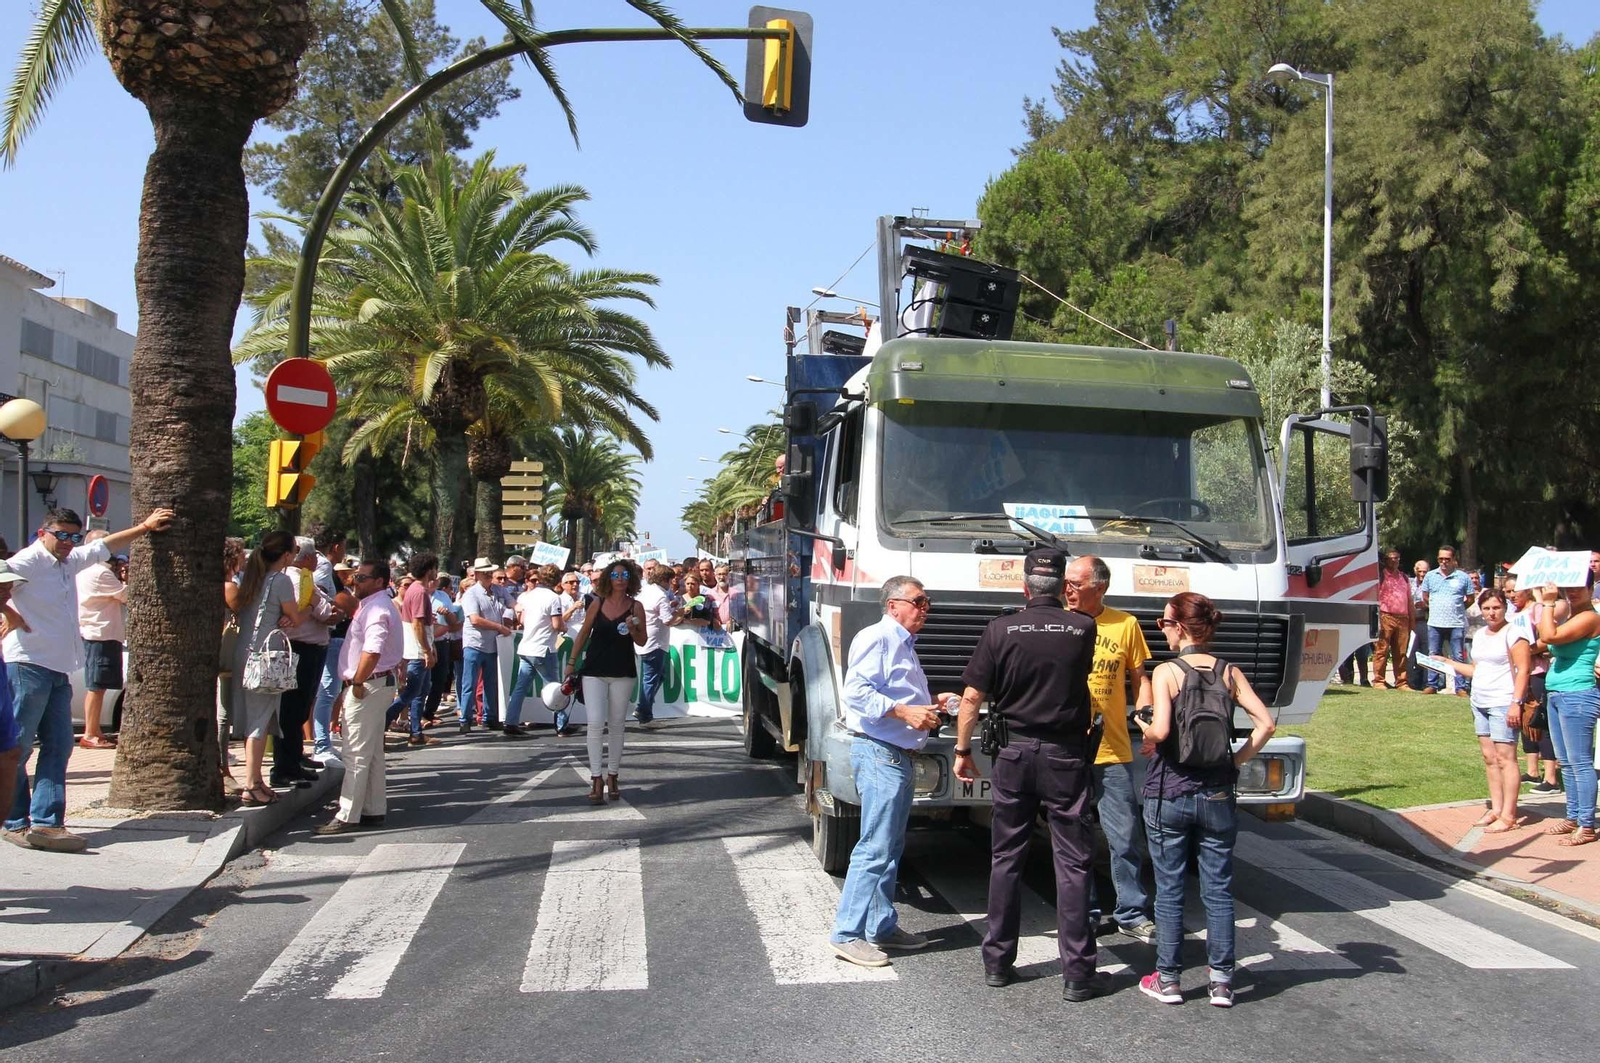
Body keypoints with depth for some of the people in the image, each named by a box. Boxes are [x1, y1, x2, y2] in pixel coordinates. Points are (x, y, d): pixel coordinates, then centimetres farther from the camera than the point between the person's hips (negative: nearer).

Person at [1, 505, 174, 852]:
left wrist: (144, 527, 34)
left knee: (59, 745, 3)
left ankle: (46, 823, 2)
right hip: (28, 665, -9)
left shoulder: (69, 561, 17)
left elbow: (105, 546, 31)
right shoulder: (29, 560, -8)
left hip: (58, 670, 9)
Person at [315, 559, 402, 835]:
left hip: (370, 685, -11)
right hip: (380, 683, 11)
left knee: (357, 754, -7)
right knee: (372, 752, 15)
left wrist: (357, 683, -22)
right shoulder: (377, 605, 16)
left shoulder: (376, 608, -18)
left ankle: (348, 816, -5)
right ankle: (374, 810, 21)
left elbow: (372, 651, -30)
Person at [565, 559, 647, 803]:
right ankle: (596, 779, -6)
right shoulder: (598, 604, 2)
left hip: (623, 673, 0)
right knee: (595, 722, -12)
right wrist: (572, 662, 8)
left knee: (616, 725, 7)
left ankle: (612, 776, 19)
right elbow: (584, 634, 10)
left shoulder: (635, 606, 0)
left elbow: (642, 641, 4)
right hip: (594, 671, 0)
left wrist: (632, 629, -16)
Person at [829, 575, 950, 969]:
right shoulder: (876, 638, -10)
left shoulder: (904, 645, 22)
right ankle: (847, 934, -7)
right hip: (878, 752, -11)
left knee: (891, 848, 15)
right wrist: (904, 711, -24)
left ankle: (882, 926, 23)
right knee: (876, 848, -11)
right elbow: (856, 691, -21)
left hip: (899, 755, 11)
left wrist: (929, 705, 17)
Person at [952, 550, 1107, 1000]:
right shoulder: (1084, 630, -4)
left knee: (1006, 858, 11)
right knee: (1073, 863, 3)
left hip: (1015, 755, 1)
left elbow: (971, 698, -5)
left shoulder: (1000, 630, -5)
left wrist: (963, 750, 8)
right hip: (1066, 757, -1)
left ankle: (998, 962, 17)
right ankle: (1077, 972, 4)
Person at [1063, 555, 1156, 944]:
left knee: (1126, 836, 3)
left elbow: (1139, 679, 12)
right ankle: (1083, 914, 21)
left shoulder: (1126, 625, 4)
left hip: (1113, 750, 0)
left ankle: (1131, 912, 17)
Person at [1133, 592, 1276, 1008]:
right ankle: (1222, 981, 12)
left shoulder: (1167, 672, -10)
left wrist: (1146, 733, -1)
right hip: (1218, 796, 3)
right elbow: (1265, 724, -4)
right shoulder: (1229, 672, 2)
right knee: (1218, 891, 10)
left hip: (1168, 796, -3)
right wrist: (1236, 761, 5)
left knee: (1169, 891, 6)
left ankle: (1167, 980, 13)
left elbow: (1161, 729, -22)